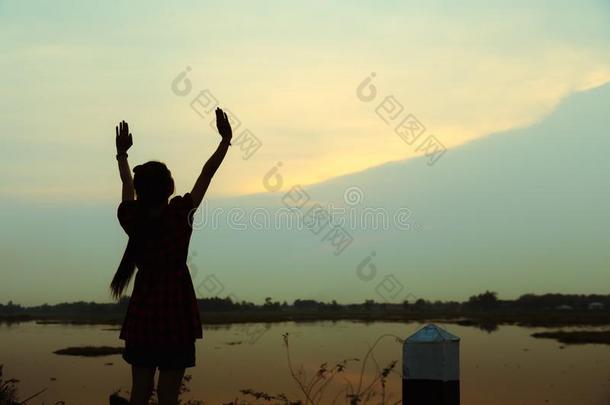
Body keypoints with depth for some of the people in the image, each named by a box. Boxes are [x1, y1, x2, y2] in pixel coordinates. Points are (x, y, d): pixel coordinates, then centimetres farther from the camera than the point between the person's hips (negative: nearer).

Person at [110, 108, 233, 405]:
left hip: (142, 315, 4)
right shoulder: (179, 213, -11)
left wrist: (122, 154, 34)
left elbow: (127, 184, 17)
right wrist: (226, 139, 11)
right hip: (175, 316, -4)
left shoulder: (131, 217, -3)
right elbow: (206, 175, -1)